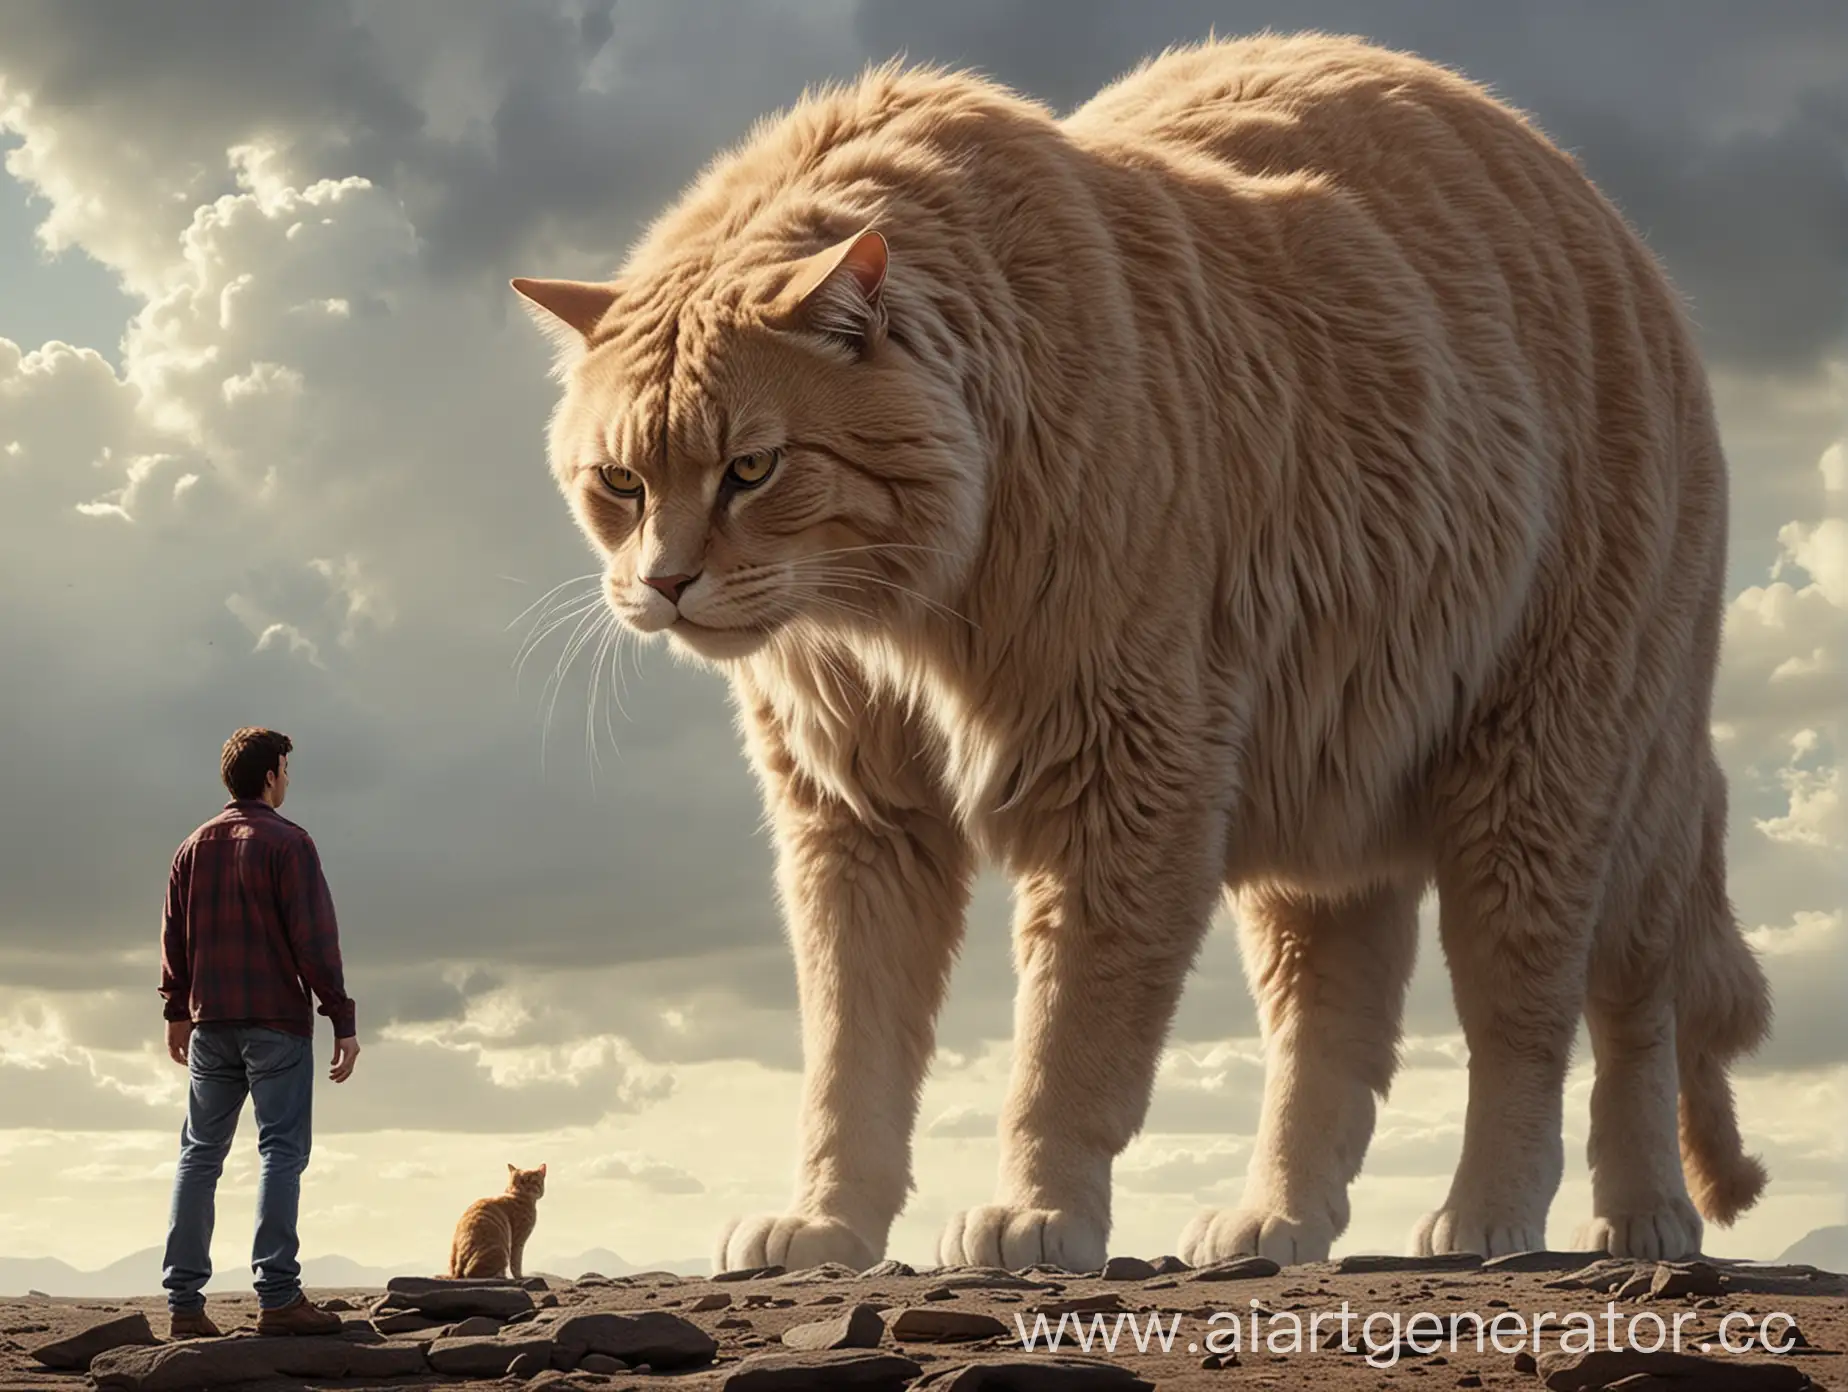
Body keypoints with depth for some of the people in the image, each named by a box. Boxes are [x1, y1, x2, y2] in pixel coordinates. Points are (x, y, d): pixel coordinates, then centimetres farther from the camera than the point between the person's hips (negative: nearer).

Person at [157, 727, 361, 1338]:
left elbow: (175, 939, 17)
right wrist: (342, 1020, -10)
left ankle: (184, 1303, 3)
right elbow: (315, 939, -11)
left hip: (210, 1023, 6)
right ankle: (277, 1296, -13)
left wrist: (177, 1012, 26)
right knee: (281, 1151, -6)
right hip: (277, 1021, -6)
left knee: (200, 1155, 7)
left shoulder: (193, 847, 12)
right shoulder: (287, 842, -6)